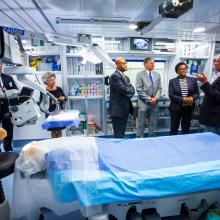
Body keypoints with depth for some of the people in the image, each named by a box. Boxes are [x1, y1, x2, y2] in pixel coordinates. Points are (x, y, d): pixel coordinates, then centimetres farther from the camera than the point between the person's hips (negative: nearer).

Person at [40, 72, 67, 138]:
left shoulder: (59, 89, 3)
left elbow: (65, 98, 13)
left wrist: (63, 98, -9)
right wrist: (51, 103, -23)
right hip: (51, 113, -3)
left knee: (59, 130, 10)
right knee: (53, 131, 3)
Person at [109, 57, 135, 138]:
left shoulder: (125, 77, 17)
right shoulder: (115, 76, -13)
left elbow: (131, 90, 11)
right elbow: (124, 89, -22)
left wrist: (130, 92, -10)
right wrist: (131, 90, -3)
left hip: (124, 109, 9)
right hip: (118, 109, -9)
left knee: (122, 133, 17)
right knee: (118, 134, 0)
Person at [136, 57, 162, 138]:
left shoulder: (157, 74, 12)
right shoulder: (140, 74, -2)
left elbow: (159, 88, 9)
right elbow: (139, 89, -9)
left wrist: (156, 98, -8)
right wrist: (148, 99, -13)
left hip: (154, 103, 4)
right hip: (143, 103, -4)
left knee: (153, 124, 11)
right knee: (141, 124, 2)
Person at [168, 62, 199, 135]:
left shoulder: (193, 80, 6)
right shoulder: (172, 81, 0)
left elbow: (197, 93, 6)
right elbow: (171, 95, -9)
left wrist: (192, 98, -16)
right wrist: (183, 99, -20)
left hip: (188, 108, 2)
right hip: (176, 108, -2)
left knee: (186, 129, 12)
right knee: (174, 129, 6)